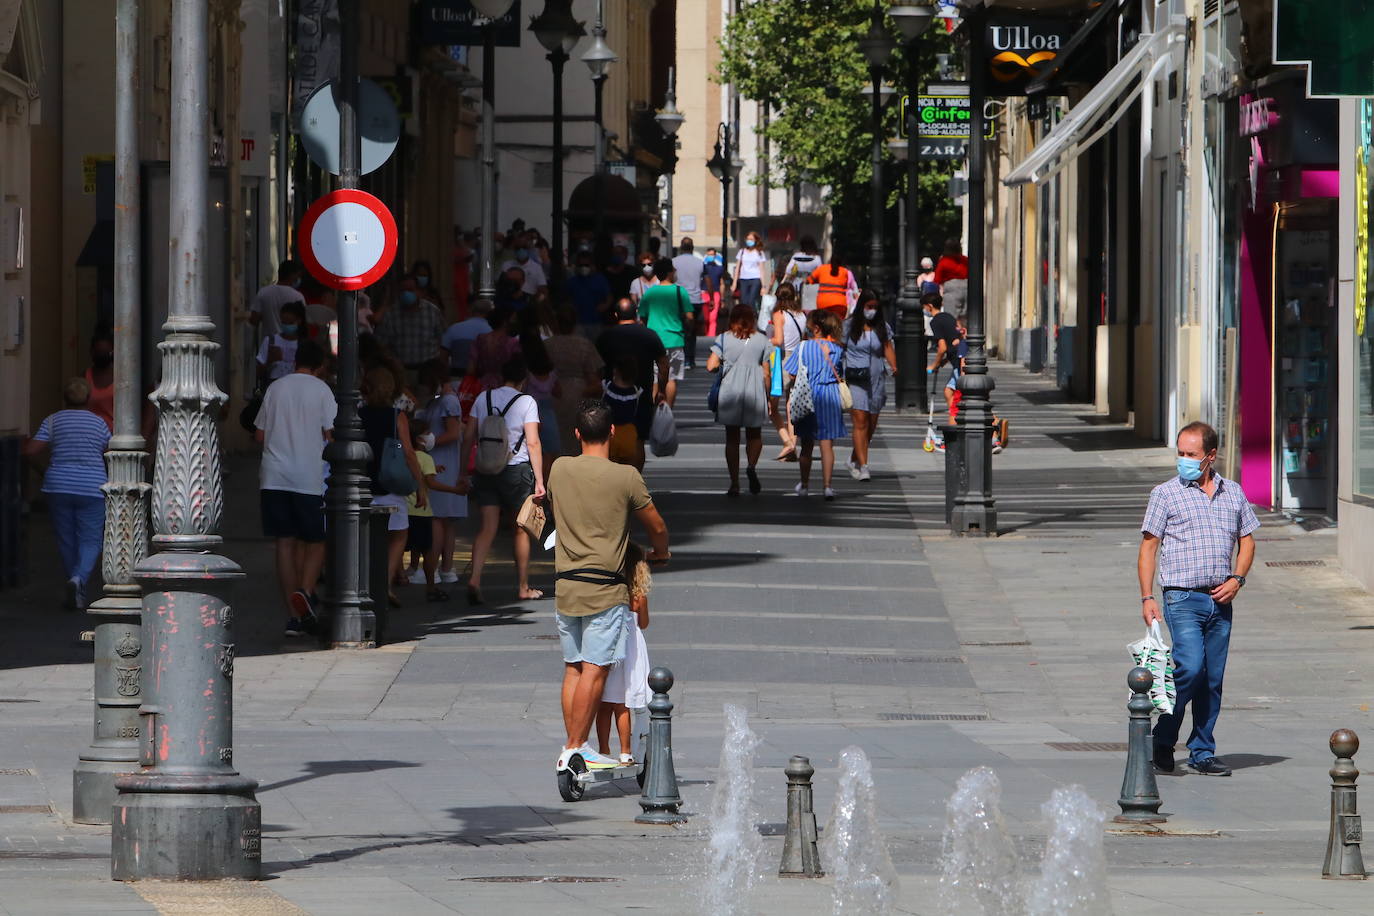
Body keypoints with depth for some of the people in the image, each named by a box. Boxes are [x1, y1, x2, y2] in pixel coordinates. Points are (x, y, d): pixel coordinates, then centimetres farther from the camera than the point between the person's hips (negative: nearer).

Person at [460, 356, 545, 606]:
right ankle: (523, 588, 19)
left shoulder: (483, 398, 5)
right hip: (517, 470, -3)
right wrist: (539, 480, -9)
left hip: (486, 470, 3)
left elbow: (468, 437, 5)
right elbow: (533, 443, -10)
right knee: (522, 529, 11)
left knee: (488, 528, 0)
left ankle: (474, 579, -21)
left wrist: (463, 471, 12)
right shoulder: (526, 402, -5)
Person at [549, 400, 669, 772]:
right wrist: (659, 553, 26)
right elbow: (656, 526, 4)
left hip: (566, 585, 5)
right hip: (605, 588, -5)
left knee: (573, 668, 12)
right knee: (594, 670, -4)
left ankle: (571, 746, 13)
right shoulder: (625, 477, -8)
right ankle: (575, 749, -7)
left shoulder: (560, 470, 4)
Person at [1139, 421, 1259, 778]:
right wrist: (1147, 597, -8)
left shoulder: (1233, 493, 12)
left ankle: (1202, 751, 13)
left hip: (1221, 601, 4)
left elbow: (1246, 540, 19)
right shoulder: (1166, 494, 1)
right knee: (1190, 668, -17)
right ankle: (1162, 742, -2)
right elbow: (1148, 547, 1)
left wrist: (1236, 579, 1)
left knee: (1213, 679, 5)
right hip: (1183, 598, -4)